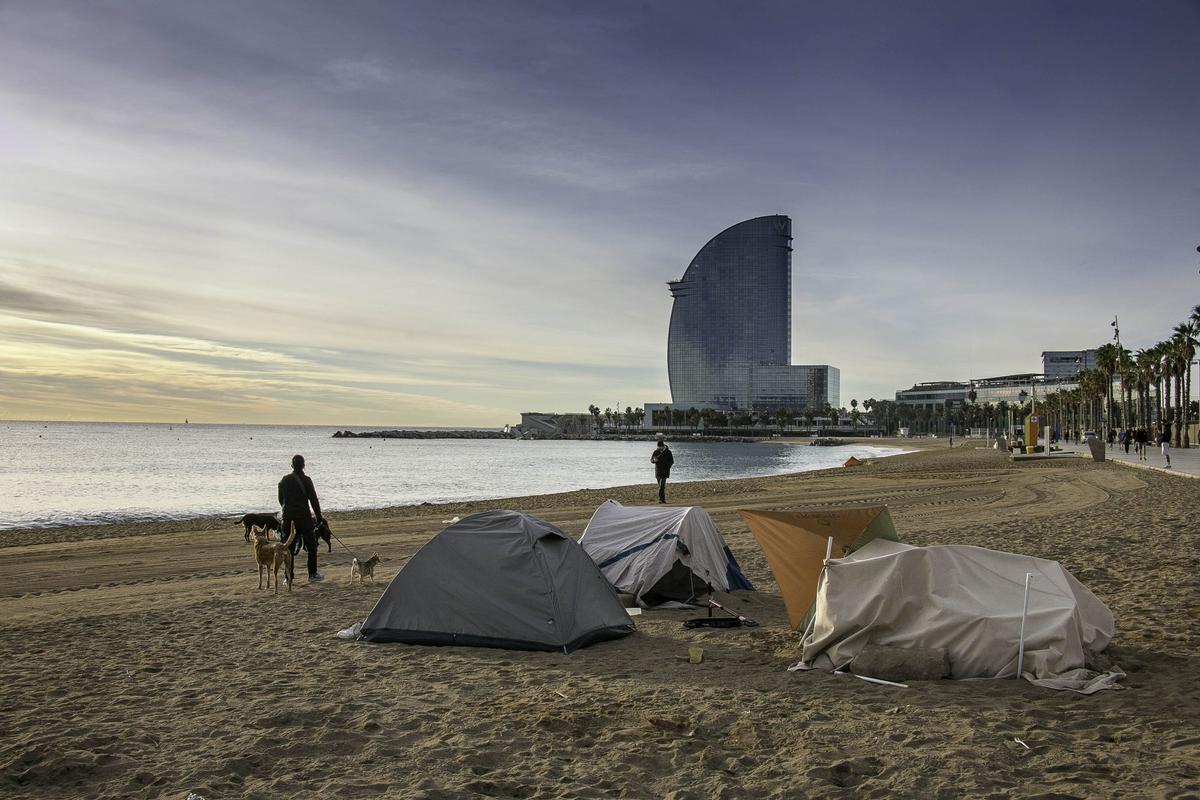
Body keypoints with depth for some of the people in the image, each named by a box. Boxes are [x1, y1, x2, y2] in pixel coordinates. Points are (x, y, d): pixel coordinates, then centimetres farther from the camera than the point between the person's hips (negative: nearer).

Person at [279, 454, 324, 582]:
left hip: (288, 518, 4)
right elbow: (313, 499, -9)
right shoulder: (306, 480, -8)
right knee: (311, 546, 9)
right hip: (304, 517, -4)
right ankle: (313, 574, 12)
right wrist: (319, 516, -2)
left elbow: (281, 499, 13)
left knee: (289, 548, 6)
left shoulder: (284, 480, 5)